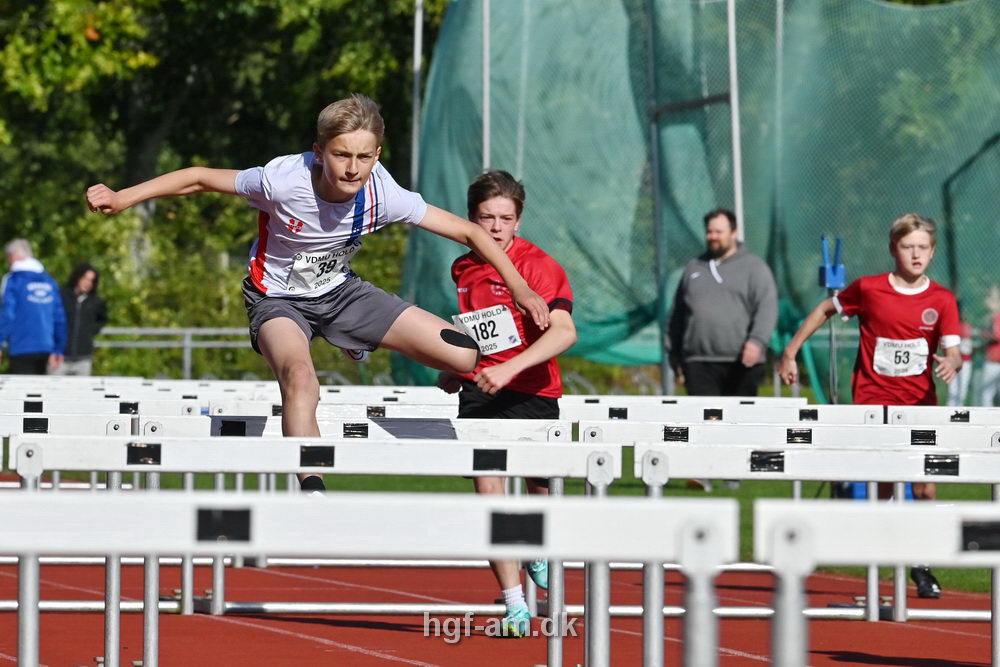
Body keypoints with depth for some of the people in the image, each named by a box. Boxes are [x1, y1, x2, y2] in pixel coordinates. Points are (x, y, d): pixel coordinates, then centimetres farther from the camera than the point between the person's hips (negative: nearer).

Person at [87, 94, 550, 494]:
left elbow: (469, 232, -14)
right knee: (300, 380, -38)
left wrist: (519, 288, -18)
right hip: (278, 298, -3)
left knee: (464, 356, -8)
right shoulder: (282, 181, -31)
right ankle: (313, 496, -31)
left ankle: (367, 344, 22)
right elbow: (201, 178, -16)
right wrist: (123, 198, -15)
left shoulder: (382, 196, -24)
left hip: (339, 291, 4)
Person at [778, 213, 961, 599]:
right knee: (883, 487, -9)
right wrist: (790, 353, 10)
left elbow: (953, 351, -6)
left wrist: (951, 363, -31)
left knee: (925, 490, -2)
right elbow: (825, 310, 10)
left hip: (921, 404, 2)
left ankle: (921, 567, 16)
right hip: (874, 401, -2)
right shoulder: (868, 289, -5)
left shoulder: (941, 300, -1)